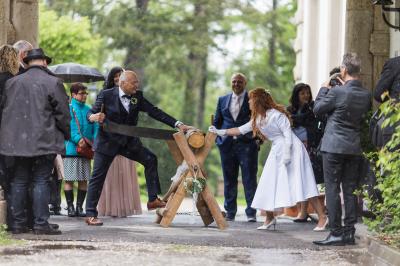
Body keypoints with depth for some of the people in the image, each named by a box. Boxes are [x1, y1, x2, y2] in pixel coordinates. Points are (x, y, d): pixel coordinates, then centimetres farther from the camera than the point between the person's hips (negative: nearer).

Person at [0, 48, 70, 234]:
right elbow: (62, 113, -3)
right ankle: (40, 224, -3)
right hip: (44, 141, -4)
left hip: (17, 140, 4)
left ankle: (17, 223, 10)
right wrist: (67, 135, 11)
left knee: (18, 181, 9)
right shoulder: (52, 83, -6)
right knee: (41, 181, 0)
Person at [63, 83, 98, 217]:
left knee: (83, 180, 6)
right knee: (69, 179, -2)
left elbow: (95, 127, 10)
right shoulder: (67, 108, -3)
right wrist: (77, 139, -23)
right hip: (71, 149, -5)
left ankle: (79, 207, 13)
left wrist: (95, 141, -6)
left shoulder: (89, 110, 13)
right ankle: (70, 207, 4)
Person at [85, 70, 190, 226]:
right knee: (98, 177, -3)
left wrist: (177, 124, -13)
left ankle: (153, 200, 2)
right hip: (108, 142, -5)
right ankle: (90, 215, 3)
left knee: (150, 160, -5)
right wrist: (94, 117, -34)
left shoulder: (137, 97, 0)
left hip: (129, 142, 5)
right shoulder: (106, 95, -11)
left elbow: (154, 112, -4)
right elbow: (90, 113, -7)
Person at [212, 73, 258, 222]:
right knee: (229, 180, 7)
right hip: (227, 144, 3)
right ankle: (230, 212, 13)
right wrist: (216, 137, 5)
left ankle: (251, 213, -2)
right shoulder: (223, 100, 14)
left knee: (249, 179, -4)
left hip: (247, 144, -3)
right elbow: (217, 121, 17)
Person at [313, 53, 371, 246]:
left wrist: (324, 89, 12)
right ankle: (349, 233, 10)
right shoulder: (366, 95, 1)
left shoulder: (336, 92, -16)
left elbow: (317, 109, -4)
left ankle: (336, 233, -5)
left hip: (334, 147, -6)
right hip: (355, 148, 6)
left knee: (332, 190, -2)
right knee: (350, 190, 10)